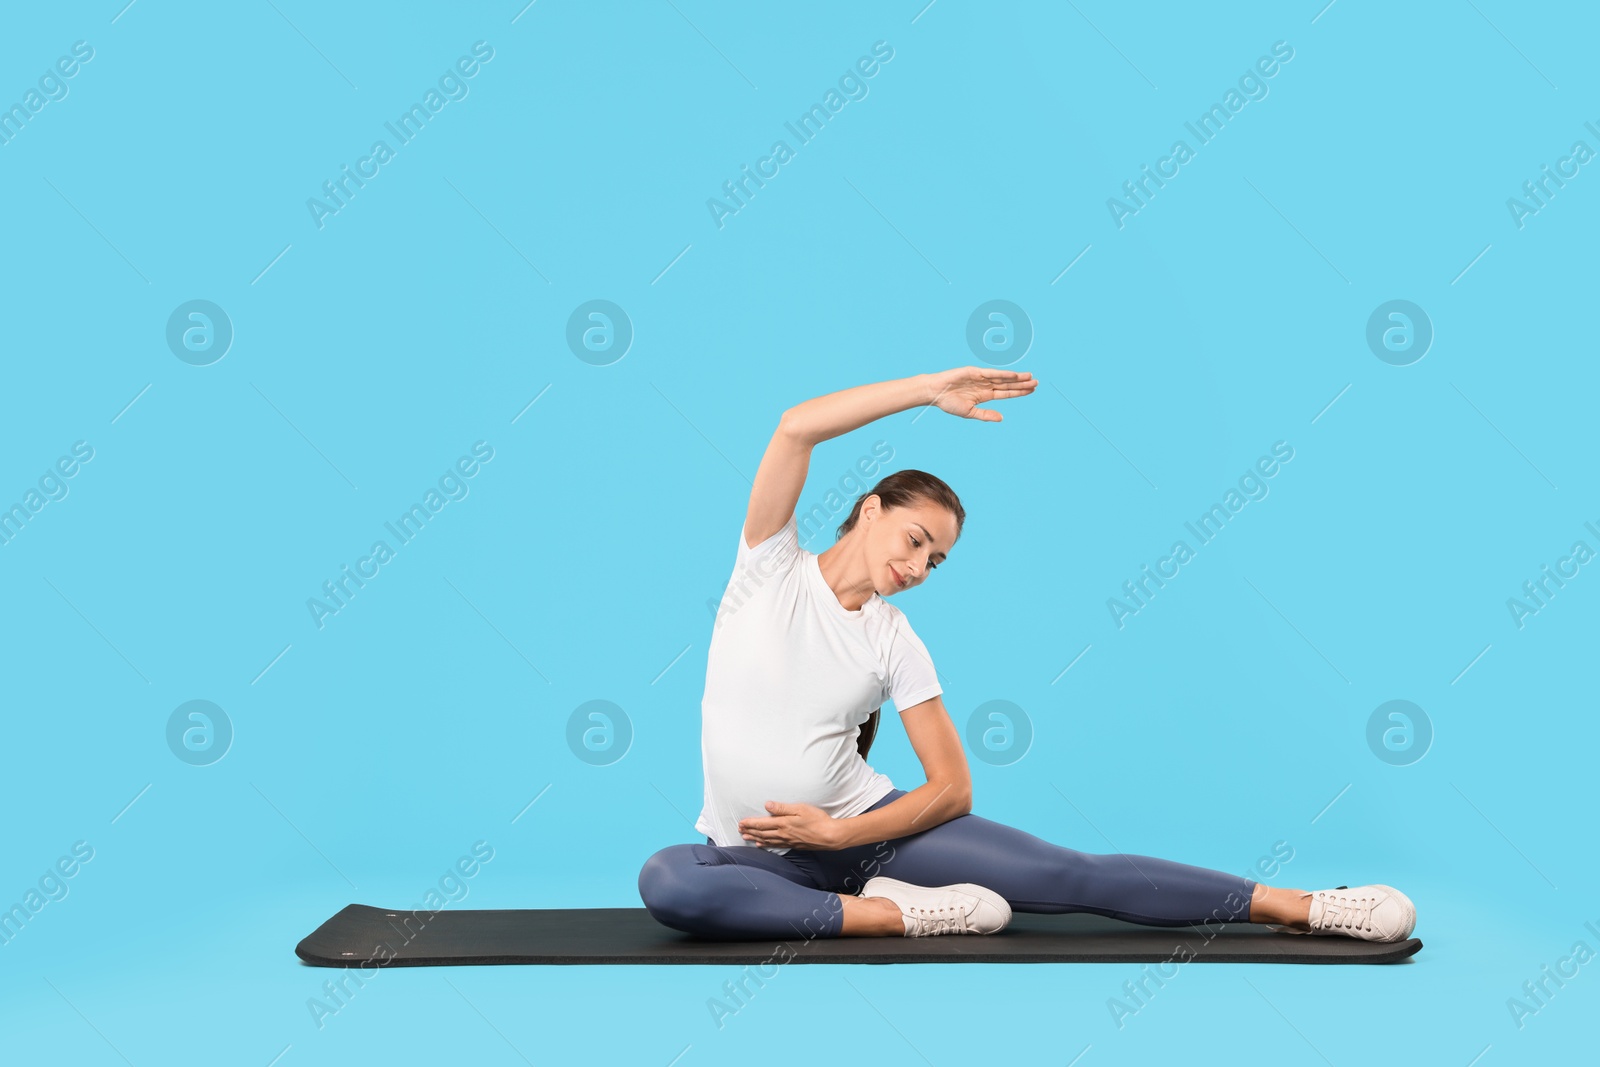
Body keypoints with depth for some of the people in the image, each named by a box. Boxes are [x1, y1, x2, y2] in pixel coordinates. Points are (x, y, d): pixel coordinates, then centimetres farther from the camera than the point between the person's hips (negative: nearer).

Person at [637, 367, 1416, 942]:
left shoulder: (897, 643, 1)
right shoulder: (770, 565, -2)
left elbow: (953, 787, -3)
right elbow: (796, 428, -18)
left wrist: (836, 834, -16)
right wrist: (933, 391, -20)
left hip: (868, 824, 1)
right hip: (757, 853, -1)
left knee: (1069, 875, -14)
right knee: (665, 881, -38)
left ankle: (1299, 907, -12)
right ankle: (898, 912, -28)